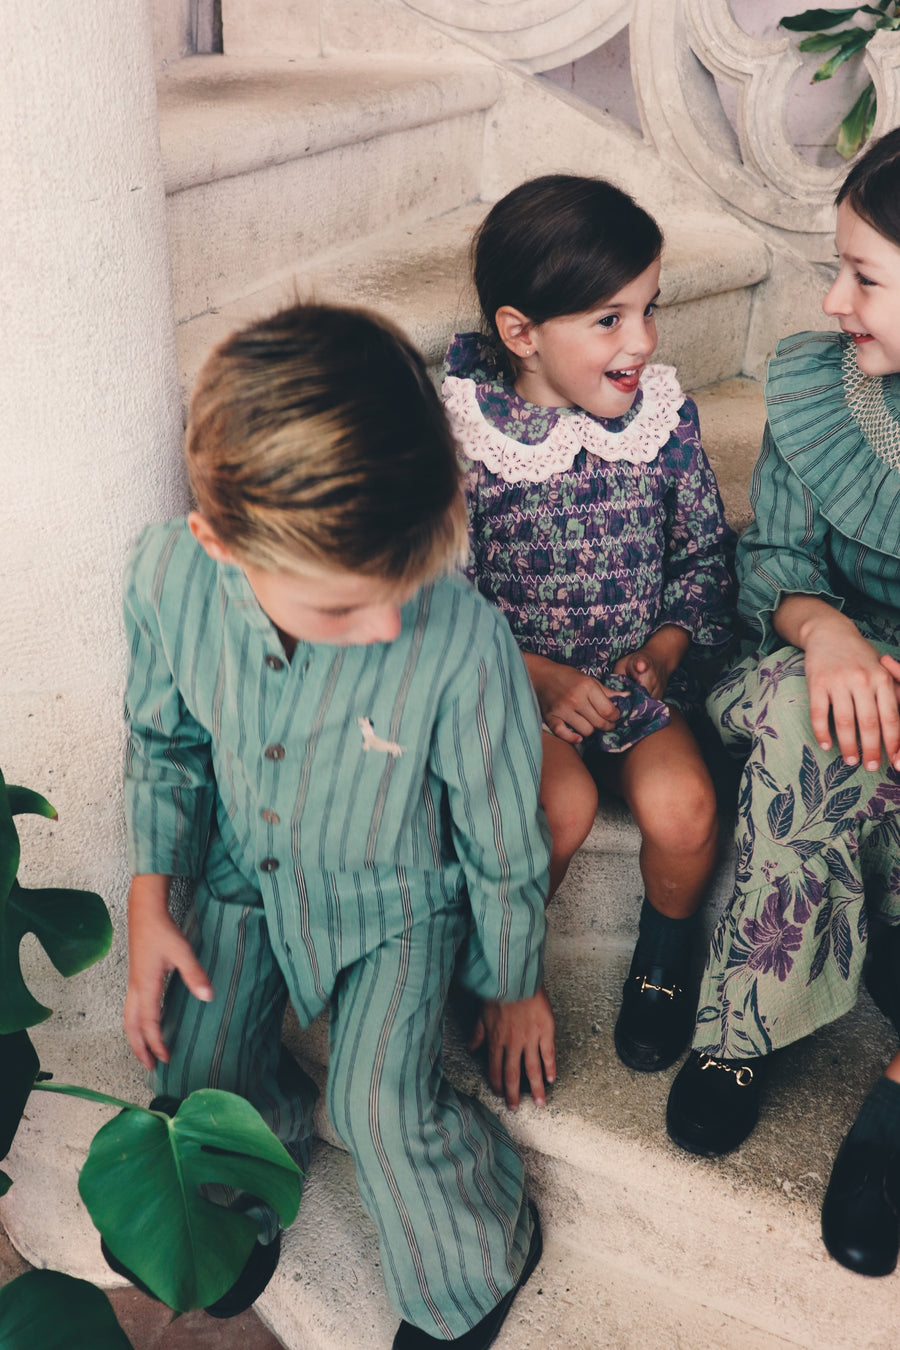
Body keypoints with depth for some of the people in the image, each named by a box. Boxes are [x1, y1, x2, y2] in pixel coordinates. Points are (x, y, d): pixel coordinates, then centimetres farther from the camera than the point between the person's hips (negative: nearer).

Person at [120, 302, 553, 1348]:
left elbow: (501, 841, -17)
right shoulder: (165, 577, -26)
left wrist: (515, 985, -1)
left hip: (396, 899, -3)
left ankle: (480, 1264, 19)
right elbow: (162, 739, -2)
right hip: (247, 876, 4)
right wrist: (150, 896, -7)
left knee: (381, 1106, -16)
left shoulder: (461, 645, -36)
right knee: (192, 1079, -4)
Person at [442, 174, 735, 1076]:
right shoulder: (456, 430, -11)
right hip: (509, 674, -3)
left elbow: (703, 552, 8)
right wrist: (540, 675, -18)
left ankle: (665, 955, 12)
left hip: (639, 669, 3)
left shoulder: (663, 409, 0)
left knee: (682, 808, -23)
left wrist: (664, 649, -8)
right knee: (562, 809, -30)